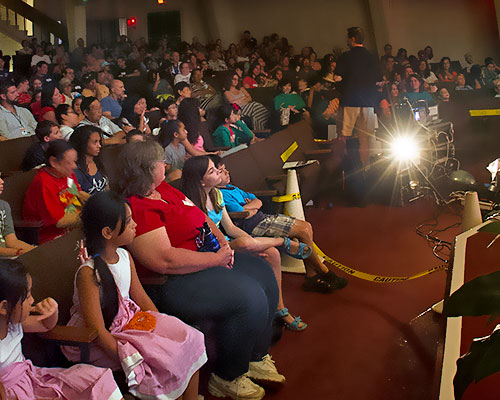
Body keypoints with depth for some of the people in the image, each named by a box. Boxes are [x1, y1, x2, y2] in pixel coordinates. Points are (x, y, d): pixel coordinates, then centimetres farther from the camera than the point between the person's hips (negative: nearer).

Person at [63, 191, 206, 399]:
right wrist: (131, 362, -24)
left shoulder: (125, 256, 0)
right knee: (166, 359, -22)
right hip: (101, 343, -8)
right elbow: (98, 332, -23)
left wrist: (163, 326, -1)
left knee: (189, 339, -3)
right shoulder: (88, 273, -23)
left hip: (130, 321, 8)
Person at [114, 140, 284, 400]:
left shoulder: (164, 189, 9)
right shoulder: (137, 210, -22)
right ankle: (227, 379, -1)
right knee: (249, 298, -21)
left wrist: (223, 243, 0)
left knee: (262, 273, 6)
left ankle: (256, 357, 18)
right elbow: (165, 260, -28)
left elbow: (201, 217, 17)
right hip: (170, 285, -11)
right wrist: (215, 259, -20)